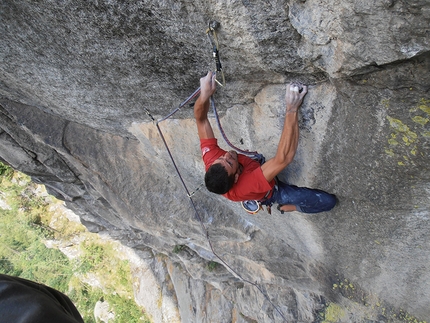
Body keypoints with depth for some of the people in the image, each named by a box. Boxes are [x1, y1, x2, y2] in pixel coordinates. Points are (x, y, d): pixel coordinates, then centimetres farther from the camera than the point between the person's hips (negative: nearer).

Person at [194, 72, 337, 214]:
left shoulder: (210, 159, -35)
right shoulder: (248, 185, -50)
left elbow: (201, 119, -32)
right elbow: (284, 158, -57)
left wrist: (204, 94, -53)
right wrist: (292, 109, -59)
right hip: (272, 191, -5)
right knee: (329, 201, -4)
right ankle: (285, 207, 19)